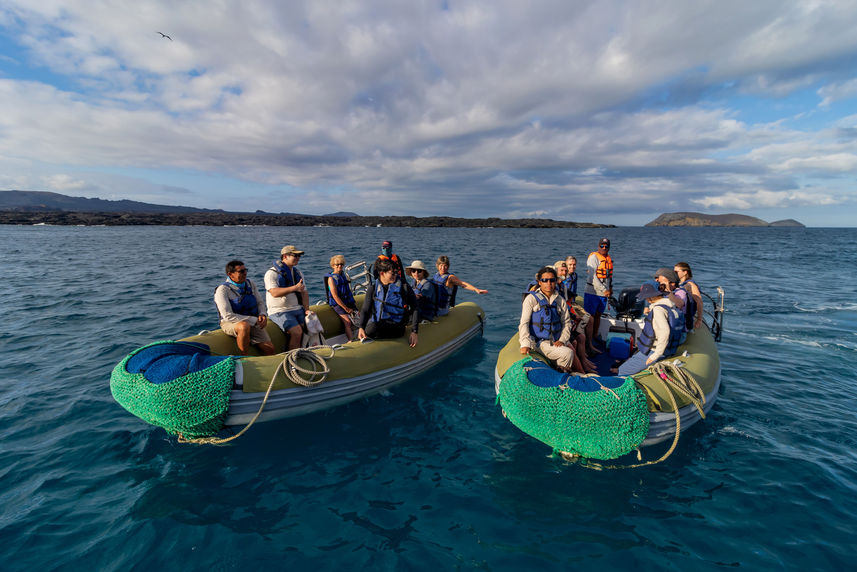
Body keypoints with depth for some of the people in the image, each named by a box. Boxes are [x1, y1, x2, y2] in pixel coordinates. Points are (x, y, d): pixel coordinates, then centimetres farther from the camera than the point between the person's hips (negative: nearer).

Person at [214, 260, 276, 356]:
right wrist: (255, 320, -23)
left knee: (270, 350, -14)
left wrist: (263, 314, -11)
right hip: (230, 323, -5)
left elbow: (260, 302, 13)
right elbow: (228, 316, -20)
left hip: (252, 323, 5)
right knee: (244, 326, -41)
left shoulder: (250, 283, 6)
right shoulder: (223, 289, -13)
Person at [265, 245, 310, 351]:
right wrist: (295, 288, -24)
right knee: (297, 332, -25)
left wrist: (306, 309, -1)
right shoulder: (271, 273, -5)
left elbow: (304, 293, 14)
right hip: (280, 311, -6)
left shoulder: (298, 273, 17)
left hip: (298, 309, 6)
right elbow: (274, 293, -20)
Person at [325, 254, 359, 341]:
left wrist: (353, 301, 11)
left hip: (348, 302, 6)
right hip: (337, 304, -6)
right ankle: (351, 341, -22)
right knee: (347, 321, -22)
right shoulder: (331, 278, -6)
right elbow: (335, 296, -13)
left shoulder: (344, 275, 14)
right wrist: (346, 308, -15)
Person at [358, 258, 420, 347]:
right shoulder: (373, 289, 9)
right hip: (375, 324, 3)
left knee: (372, 328, -33)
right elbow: (365, 311, 5)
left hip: (395, 327, -2)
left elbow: (415, 309, 3)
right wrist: (361, 327, -15)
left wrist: (414, 332, -8)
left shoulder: (403, 286, 3)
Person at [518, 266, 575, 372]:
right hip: (538, 342, -5)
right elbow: (524, 323, -8)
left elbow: (567, 322, 16)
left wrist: (562, 340, -1)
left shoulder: (560, 300, 13)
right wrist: (525, 344, -20)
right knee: (568, 353, -23)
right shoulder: (531, 298, -1)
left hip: (554, 342, 5)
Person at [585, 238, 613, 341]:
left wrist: (610, 287, 11)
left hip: (604, 294, 7)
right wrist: (604, 290, -17)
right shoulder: (593, 257, -11)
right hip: (592, 293, -7)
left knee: (598, 315, 13)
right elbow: (592, 277, -17)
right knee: (590, 316, -3)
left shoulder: (609, 258, 13)